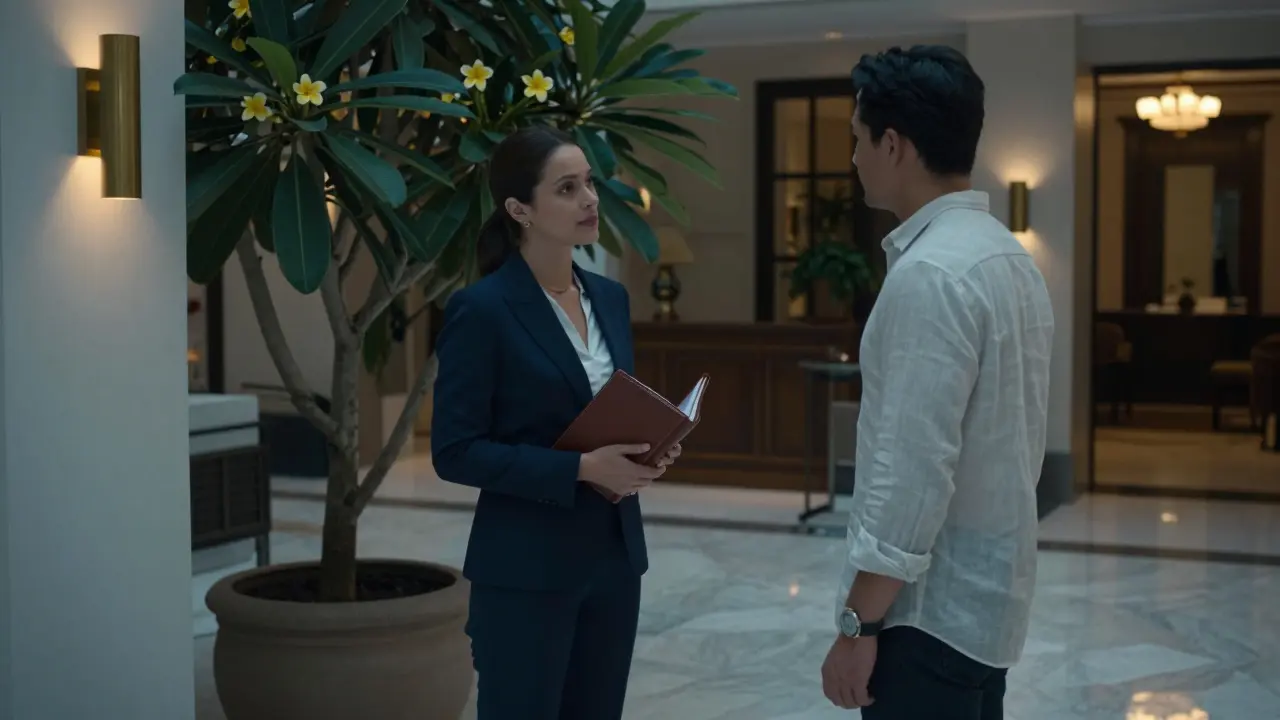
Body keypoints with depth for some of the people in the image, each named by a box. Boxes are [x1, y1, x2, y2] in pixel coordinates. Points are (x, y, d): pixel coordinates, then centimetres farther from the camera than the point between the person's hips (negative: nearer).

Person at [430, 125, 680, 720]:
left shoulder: (610, 297, 9)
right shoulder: (480, 309, -13)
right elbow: (455, 452, -15)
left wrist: (648, 448, -4)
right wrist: (580, 468, -21)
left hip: (614, 554, 7)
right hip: (526, 569, -7)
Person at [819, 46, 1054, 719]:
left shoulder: (929, 274, -21)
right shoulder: (1008, 256, 9)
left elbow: (913, 472, -24)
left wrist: (859, 624, -18)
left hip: (932, 607, -9)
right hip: (986, 590, 9)